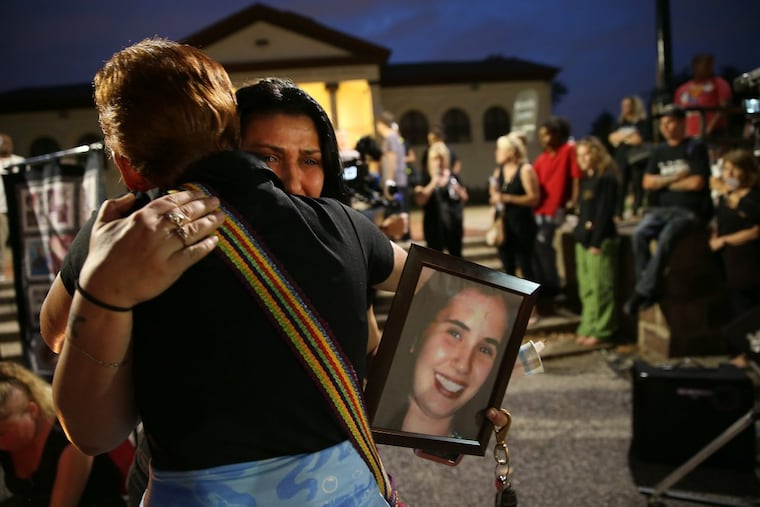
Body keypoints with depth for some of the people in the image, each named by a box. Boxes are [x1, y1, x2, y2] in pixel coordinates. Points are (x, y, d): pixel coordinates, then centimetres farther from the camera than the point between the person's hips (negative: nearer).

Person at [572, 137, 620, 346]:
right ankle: (588, 327, 17)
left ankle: (600, 330, 1)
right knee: (586, 288, 11)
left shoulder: (607, 178, -7)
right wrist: (580, 232, 3)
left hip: (600, 240, -9)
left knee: (600, 288, -5)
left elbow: (604, 212, -13)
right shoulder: (586, 180, 18)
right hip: (583, 239, 9)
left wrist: (597, 242, -17)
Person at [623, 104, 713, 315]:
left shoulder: (696, 147, 0)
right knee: (639, 234, -24)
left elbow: (697, 183, -10)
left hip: (690, 210, -5)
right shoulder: (660, 151, 16)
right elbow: (648, 182, 7)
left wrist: (664, 183, 0)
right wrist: (675, 178, -6)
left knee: (666, 237, -33)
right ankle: (650, 291, -20)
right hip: (662, 208, 5)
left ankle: (642, 292, -28)